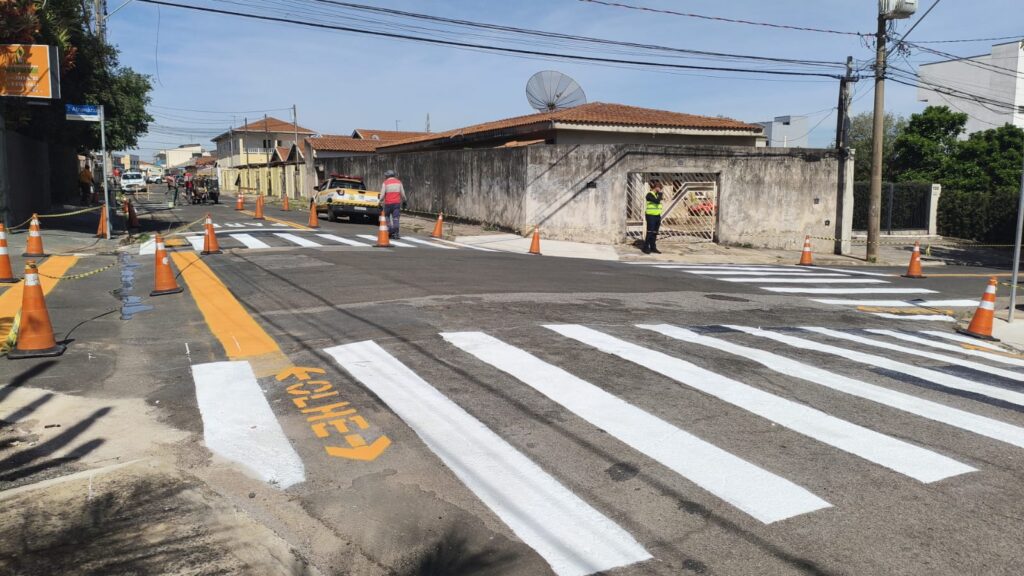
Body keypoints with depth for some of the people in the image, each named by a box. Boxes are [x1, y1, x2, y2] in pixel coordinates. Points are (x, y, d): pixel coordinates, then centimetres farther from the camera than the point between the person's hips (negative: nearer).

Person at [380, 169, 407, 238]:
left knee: (387, 217, 14)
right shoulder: (398, 182, 6)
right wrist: (404, 201, 19)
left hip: (388, 203, -2)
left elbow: (382, 194, -7)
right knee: (395, 218, 1)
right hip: (397, 203, 2)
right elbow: (403, 194, 7)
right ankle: (396, 233, -5)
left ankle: (390, 231, 6)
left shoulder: (385, 183, -2)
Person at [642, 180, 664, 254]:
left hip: (657, 216, 8)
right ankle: (646, 248, 1)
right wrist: (660, 193, -15)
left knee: (655, 233, 9)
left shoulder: (657, 195, 14)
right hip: (651, 216, -8)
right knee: (650, 232, -5)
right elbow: (657, 201, -23)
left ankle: (653, 247, 14)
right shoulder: (649, 195, -12)